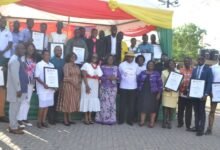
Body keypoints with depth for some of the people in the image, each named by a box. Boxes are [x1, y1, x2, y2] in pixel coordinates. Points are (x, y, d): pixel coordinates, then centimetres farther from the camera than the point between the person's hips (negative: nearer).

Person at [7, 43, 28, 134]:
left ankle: (13, 125, 24)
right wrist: (18, 89, -22)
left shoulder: (19, 59, 14)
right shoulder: (14, 60, -17)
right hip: (15, 89, -10)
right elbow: (14, 76, -22)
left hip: (19, 88, 10)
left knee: (15, 108, 15)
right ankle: (13, 127, 5)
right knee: (14, 108, -2)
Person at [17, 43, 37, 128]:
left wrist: (34, 82, 8)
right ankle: (19, 119, 0)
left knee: (27, 101, 10)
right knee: (22, 101, -6)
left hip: (31, 82, 7)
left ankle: (24, 118, 18)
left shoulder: (34, 60, 11)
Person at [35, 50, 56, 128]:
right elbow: (37, 77, -10)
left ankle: (43, 120, 15)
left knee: (47, 105, 6)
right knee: (42, 105, -6)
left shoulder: (51, 65, 13)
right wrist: (43, 84, -22)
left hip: (50, 88, 5)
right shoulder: (39, 65, -4)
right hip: (42, 88, -5)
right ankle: (39, 121, 6)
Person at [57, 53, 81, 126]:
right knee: (67, 102, -2)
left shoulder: (76, 66, 15)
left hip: (76, 87, 7)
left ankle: (69, 119, 15)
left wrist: (79, 84, -2)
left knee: (72, 103, 8)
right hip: (68, 86, -6)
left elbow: (79, 76, 14)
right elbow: (66, 77, -13)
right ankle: (65, 120, 3)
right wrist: (74, 83, -16)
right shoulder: (66, 65, -5)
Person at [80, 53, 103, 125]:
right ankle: (86, 118, 2)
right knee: (86, 100, -3)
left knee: (92, 100, 7)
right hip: (87, 85, -6)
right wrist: (87, 86, -20)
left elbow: (100, 76, 12)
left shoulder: (98, 66, 13)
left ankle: (90, 117, 14)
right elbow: (84, 76, -13)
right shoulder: (86, 64, -5)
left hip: (95, 86, 6)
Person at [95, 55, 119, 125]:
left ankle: (111, 119, 6)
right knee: (104, 103, -6)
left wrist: (115, 78, -11)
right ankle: (103, 119, 1)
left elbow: (119, 77, 9)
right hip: (104, 87, -2)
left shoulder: (116, 68, 10)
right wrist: (107, 78, -17)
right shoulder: (103, 67, 3)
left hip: (113, 88, 3)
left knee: (112, 103, 1)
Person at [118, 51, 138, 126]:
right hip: (123, 87, -1)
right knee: (122, 104, 3)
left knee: (131, 104, 5)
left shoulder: (136, 65, 3)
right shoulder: (122, 64, -2)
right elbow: (119, 74, 8)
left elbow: (137, 75, 12)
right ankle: (121, 119, 11)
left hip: (133, 87, 2)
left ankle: (130, 120, 12)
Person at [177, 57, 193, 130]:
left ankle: (188, 125, 8)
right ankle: (180, 123, 24)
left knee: (188, 110, 2)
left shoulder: (193, 71, -1)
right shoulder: (181, 70, 5)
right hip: (181, 93, 2)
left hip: (190, 93, -2)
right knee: (180, 109, 9)